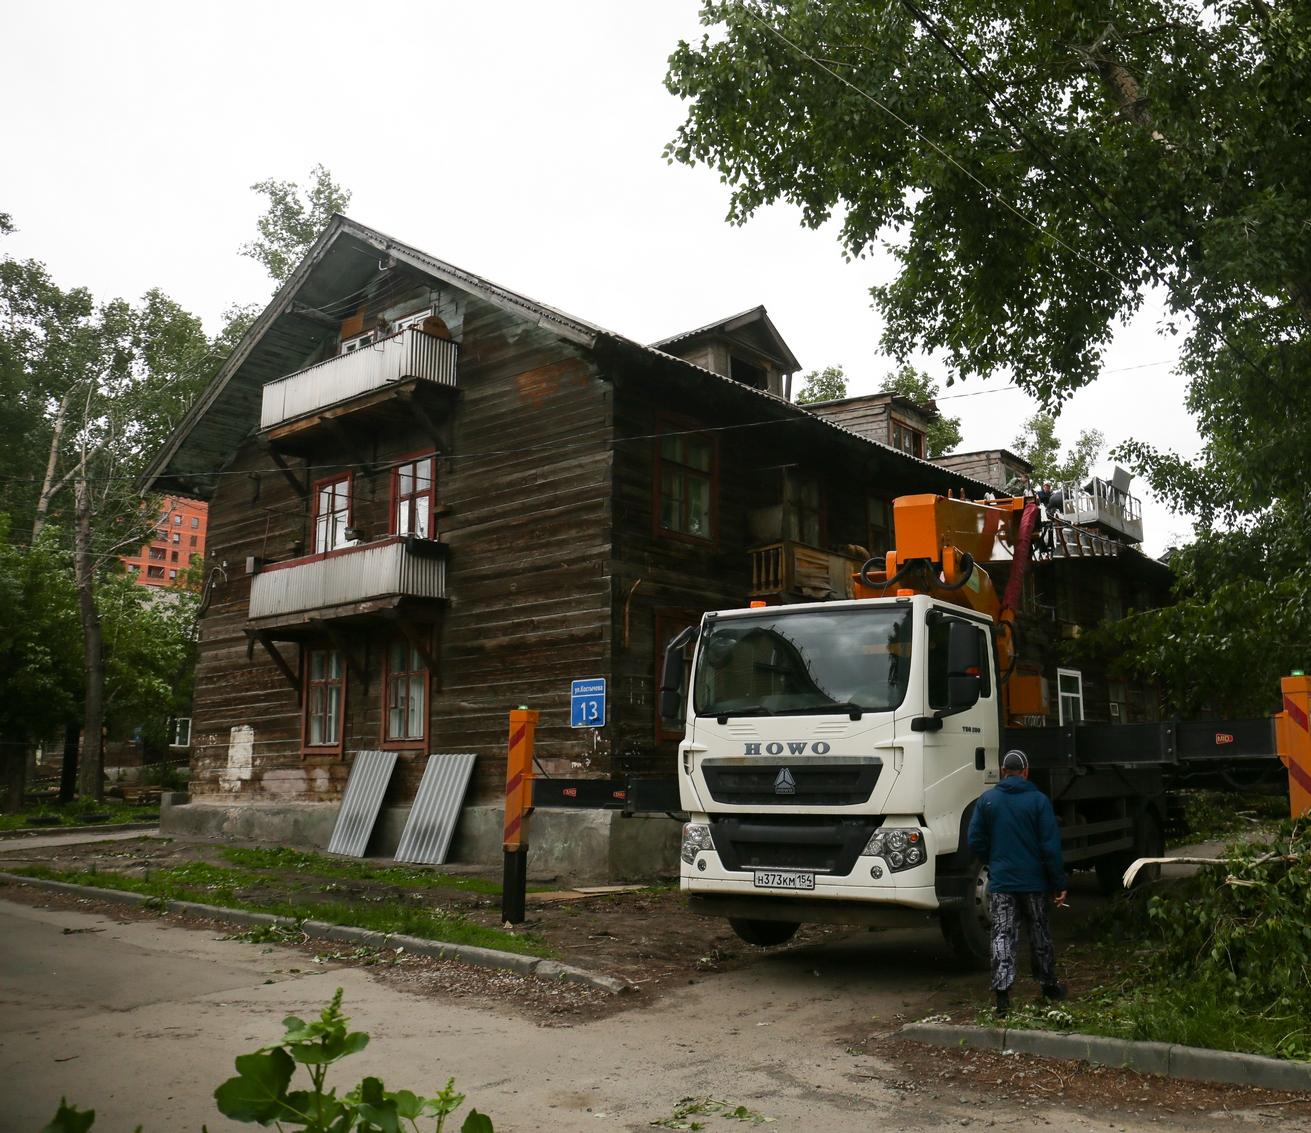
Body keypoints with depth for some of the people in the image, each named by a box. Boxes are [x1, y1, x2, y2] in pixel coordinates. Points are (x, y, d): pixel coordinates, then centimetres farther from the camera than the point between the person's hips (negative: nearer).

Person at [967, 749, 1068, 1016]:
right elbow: (1051, 846, -8)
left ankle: (1002, 994, -9)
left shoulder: (987, 800, -1)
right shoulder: (1039, 800, -6)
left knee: (1002, 936, 1)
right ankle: (1049, 985, 31)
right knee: (1040, 934, 16)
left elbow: (975, 841, 0)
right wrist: (1059, 884, -3)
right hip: (1034, 881, 0)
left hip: (1000, 882, 0)